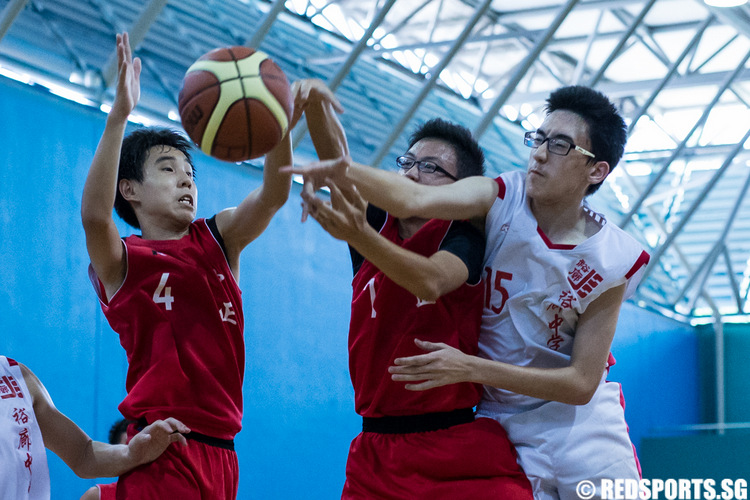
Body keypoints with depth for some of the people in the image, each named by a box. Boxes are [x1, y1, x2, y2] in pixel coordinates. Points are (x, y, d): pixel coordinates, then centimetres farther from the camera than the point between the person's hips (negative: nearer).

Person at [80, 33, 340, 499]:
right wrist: (119, 115, -29)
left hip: (220, 450, 5)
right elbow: (94, 214, -19)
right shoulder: (120, 259, 3)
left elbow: (273, 195, -1)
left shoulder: (219, 238, 15)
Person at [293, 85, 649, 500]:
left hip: (585, 423, 0)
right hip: (505, 426, 0)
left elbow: (582, 384, -12)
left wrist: (470, 368, -22)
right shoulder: (500, 200, -11)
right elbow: (415, 199, -32)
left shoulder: (613, 259, -12)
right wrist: (345, 171, -53)